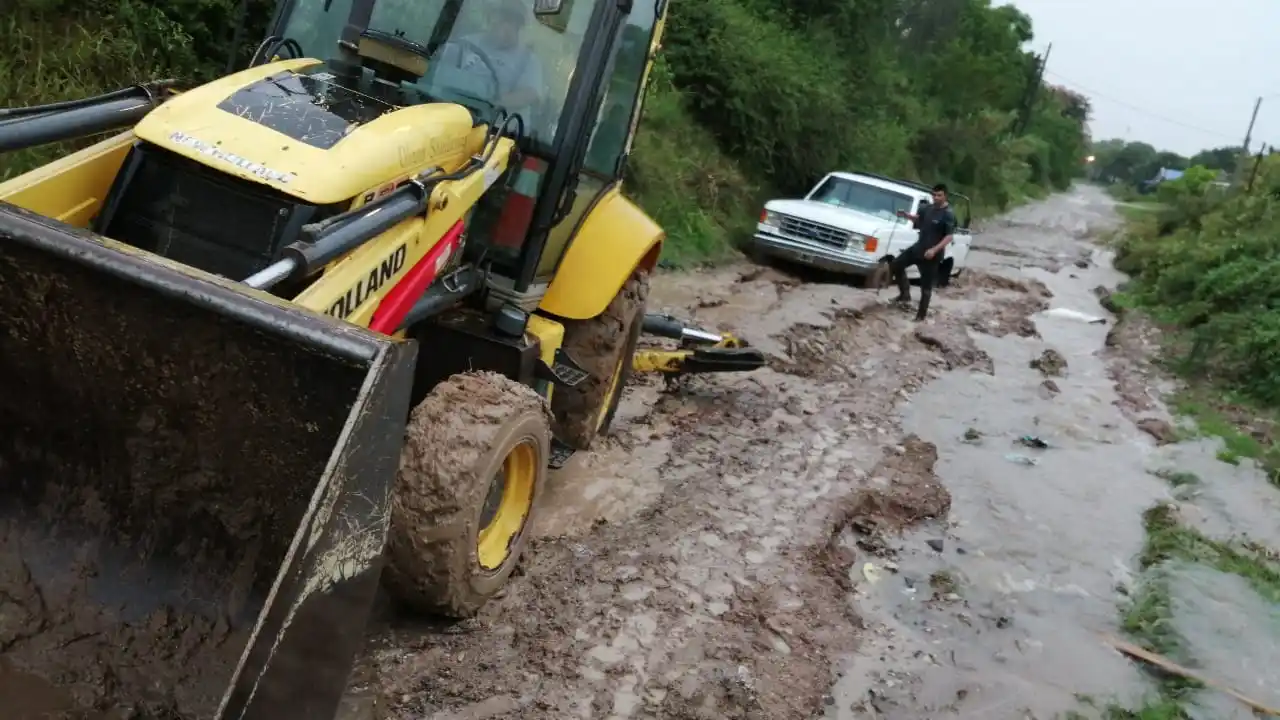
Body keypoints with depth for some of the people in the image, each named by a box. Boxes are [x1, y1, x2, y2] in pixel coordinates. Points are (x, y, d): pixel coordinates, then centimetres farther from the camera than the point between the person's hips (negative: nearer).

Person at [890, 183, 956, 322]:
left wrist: (934, 250, -30)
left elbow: (949, 237, -20)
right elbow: (918, 218, 24)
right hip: (918, 247, 7)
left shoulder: (948, 214, -17)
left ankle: (921, 315, 13)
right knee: (896, 265, 9)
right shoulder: (928, 208, 4)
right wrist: (906, 215, 4)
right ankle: (905, 296, 16)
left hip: (932, 255, -7)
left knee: (926, 286, 2)